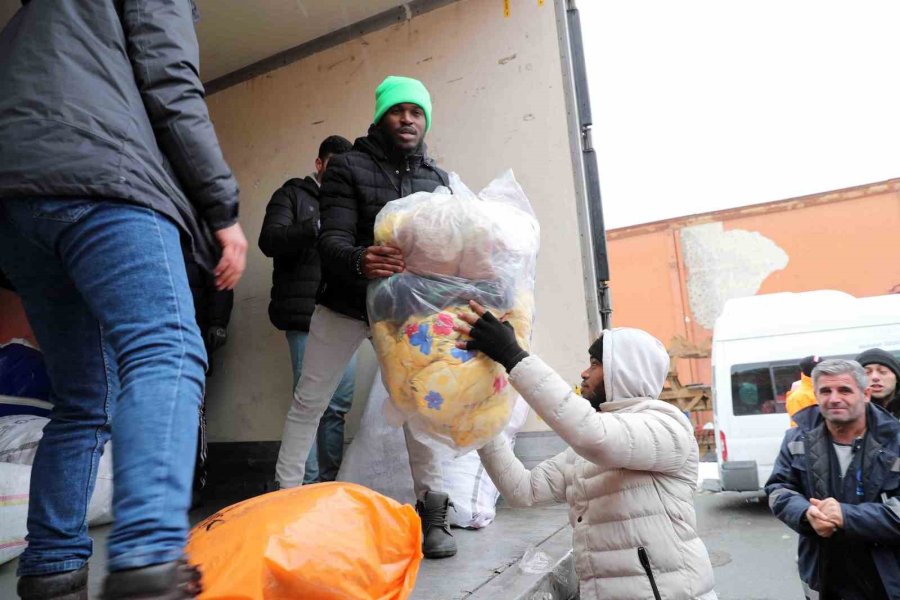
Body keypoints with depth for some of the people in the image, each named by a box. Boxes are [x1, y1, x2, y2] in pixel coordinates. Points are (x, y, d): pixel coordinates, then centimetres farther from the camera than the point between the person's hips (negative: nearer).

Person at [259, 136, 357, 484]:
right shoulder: (293, 195, 10)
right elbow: (269, 240, -5)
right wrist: (315, 227, -16)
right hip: (306, 315, -5)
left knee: (340, 403, 5)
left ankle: (330, 480, 16)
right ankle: (307, 485, 2)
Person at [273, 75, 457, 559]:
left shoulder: (437, 179, 5)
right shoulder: (346, 166, -6)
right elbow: (332, 240, -18)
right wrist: (360, 260, -41)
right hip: (344, 305, -1)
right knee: (309, 402, 5)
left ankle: (432, 513, 9)